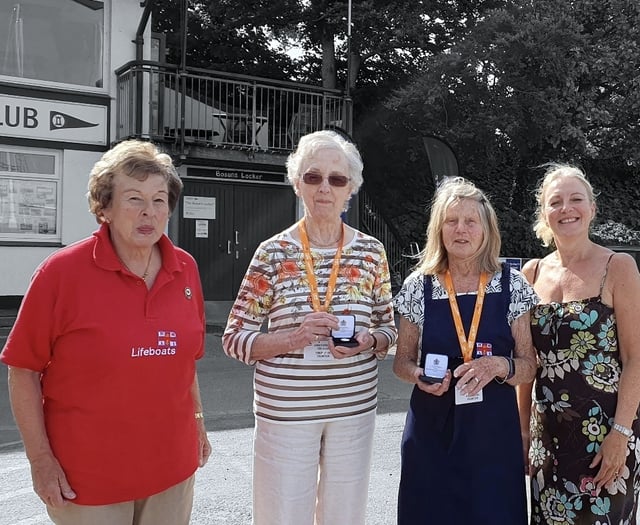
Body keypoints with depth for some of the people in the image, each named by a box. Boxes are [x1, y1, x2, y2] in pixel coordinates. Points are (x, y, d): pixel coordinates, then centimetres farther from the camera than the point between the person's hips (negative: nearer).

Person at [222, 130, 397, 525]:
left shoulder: (371, 252, 2)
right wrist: (293, 338, -19)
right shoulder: (274, 252, -5)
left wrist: (369, 341, -12)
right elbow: (234, 338, -3)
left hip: (353, 409, 2)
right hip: (285, 410, -2)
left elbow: (388, 330, 10)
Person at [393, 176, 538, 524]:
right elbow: (402, 362, 8)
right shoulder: (418, 285, -1)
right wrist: (419, 375, -14)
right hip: (431, 431, 0)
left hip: (494, 432, 0)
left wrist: (500, 365, -18)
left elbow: (528, 368, 3)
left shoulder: (512, 284, -1)